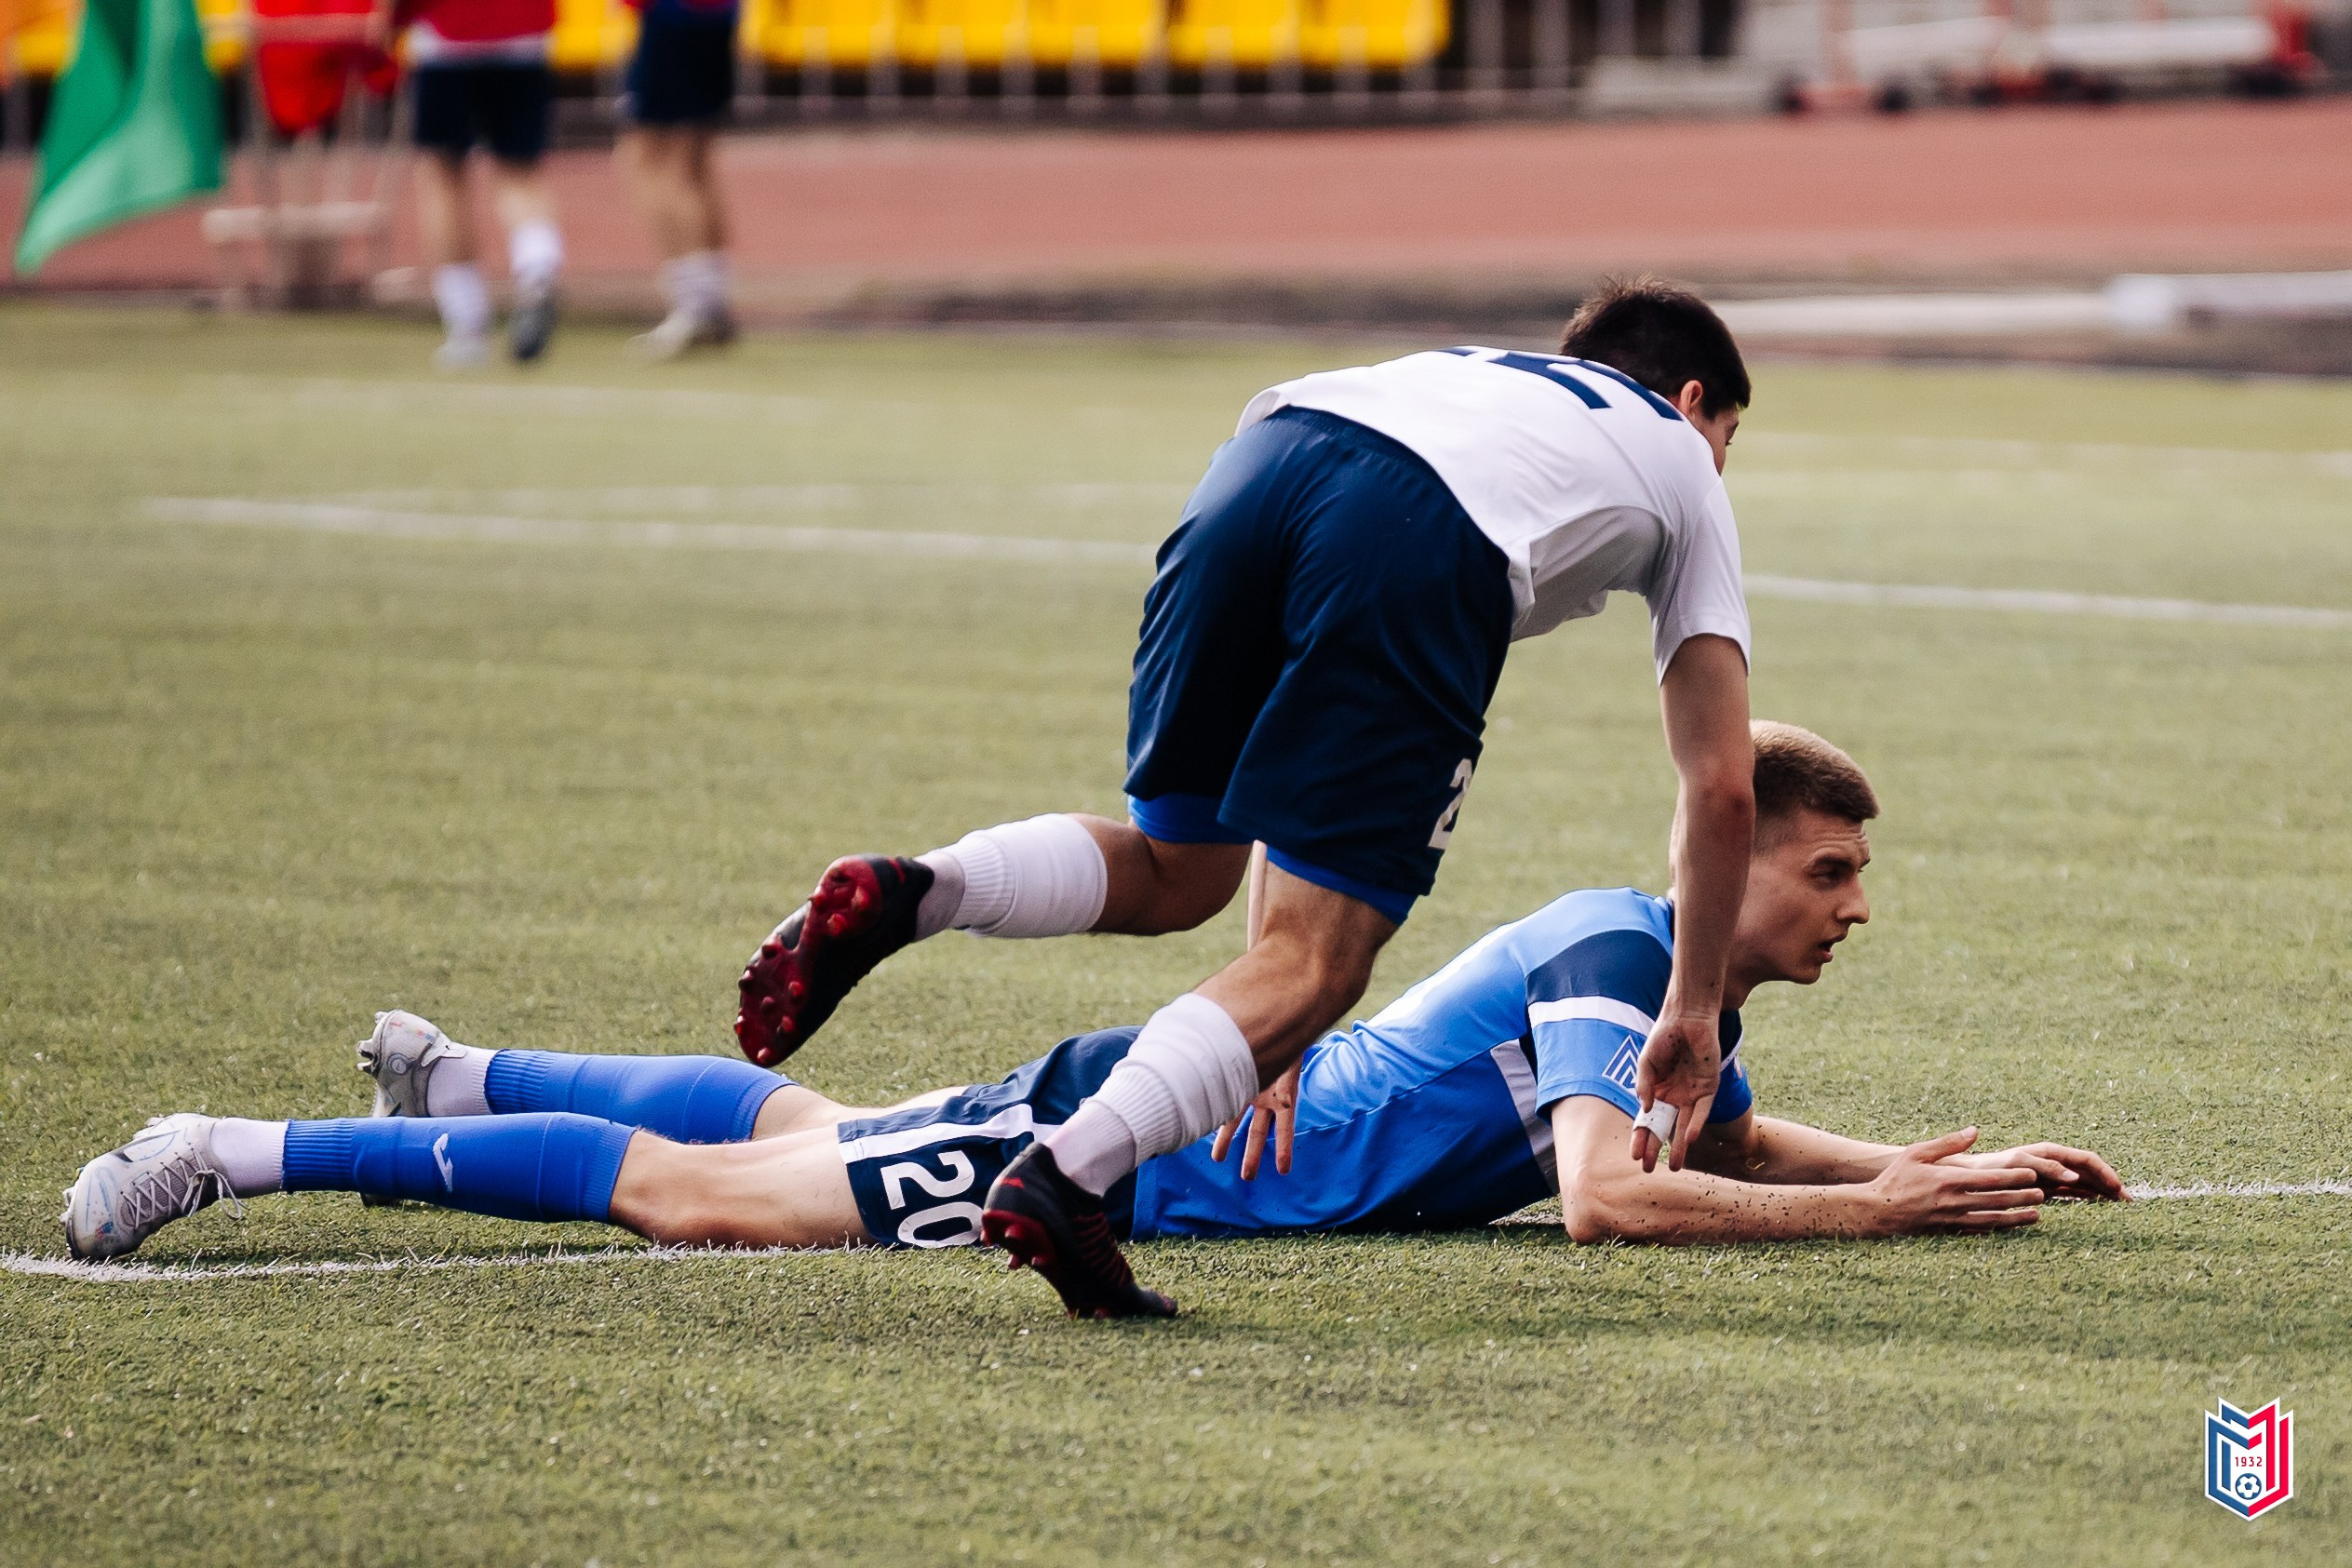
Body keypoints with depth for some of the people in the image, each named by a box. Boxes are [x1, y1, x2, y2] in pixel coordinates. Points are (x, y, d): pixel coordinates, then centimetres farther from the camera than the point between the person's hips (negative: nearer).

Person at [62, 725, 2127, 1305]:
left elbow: (1729, 1136, 28)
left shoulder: (1677, 978, 8)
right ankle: (255, 1154, -5)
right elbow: (1608, 1193, -36)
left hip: (1193, 1102, 9)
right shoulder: (1615, 954, -21)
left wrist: (1922, 1166, 12)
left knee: (797, 1131, 27)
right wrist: (1880, 1211, -31)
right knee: (695, 1193, -8)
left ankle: (465, 1082, 43)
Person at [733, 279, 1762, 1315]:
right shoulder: (1678, 457, 35)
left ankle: (909, 894, -6)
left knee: (1175, 872, 22)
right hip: (1425, 536, -5)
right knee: (1316, 963, -1)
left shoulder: (1467, 375, 46)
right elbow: (1721, 789, 29)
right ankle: (1066, 1178, -22)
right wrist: (1690, 1019, 39)